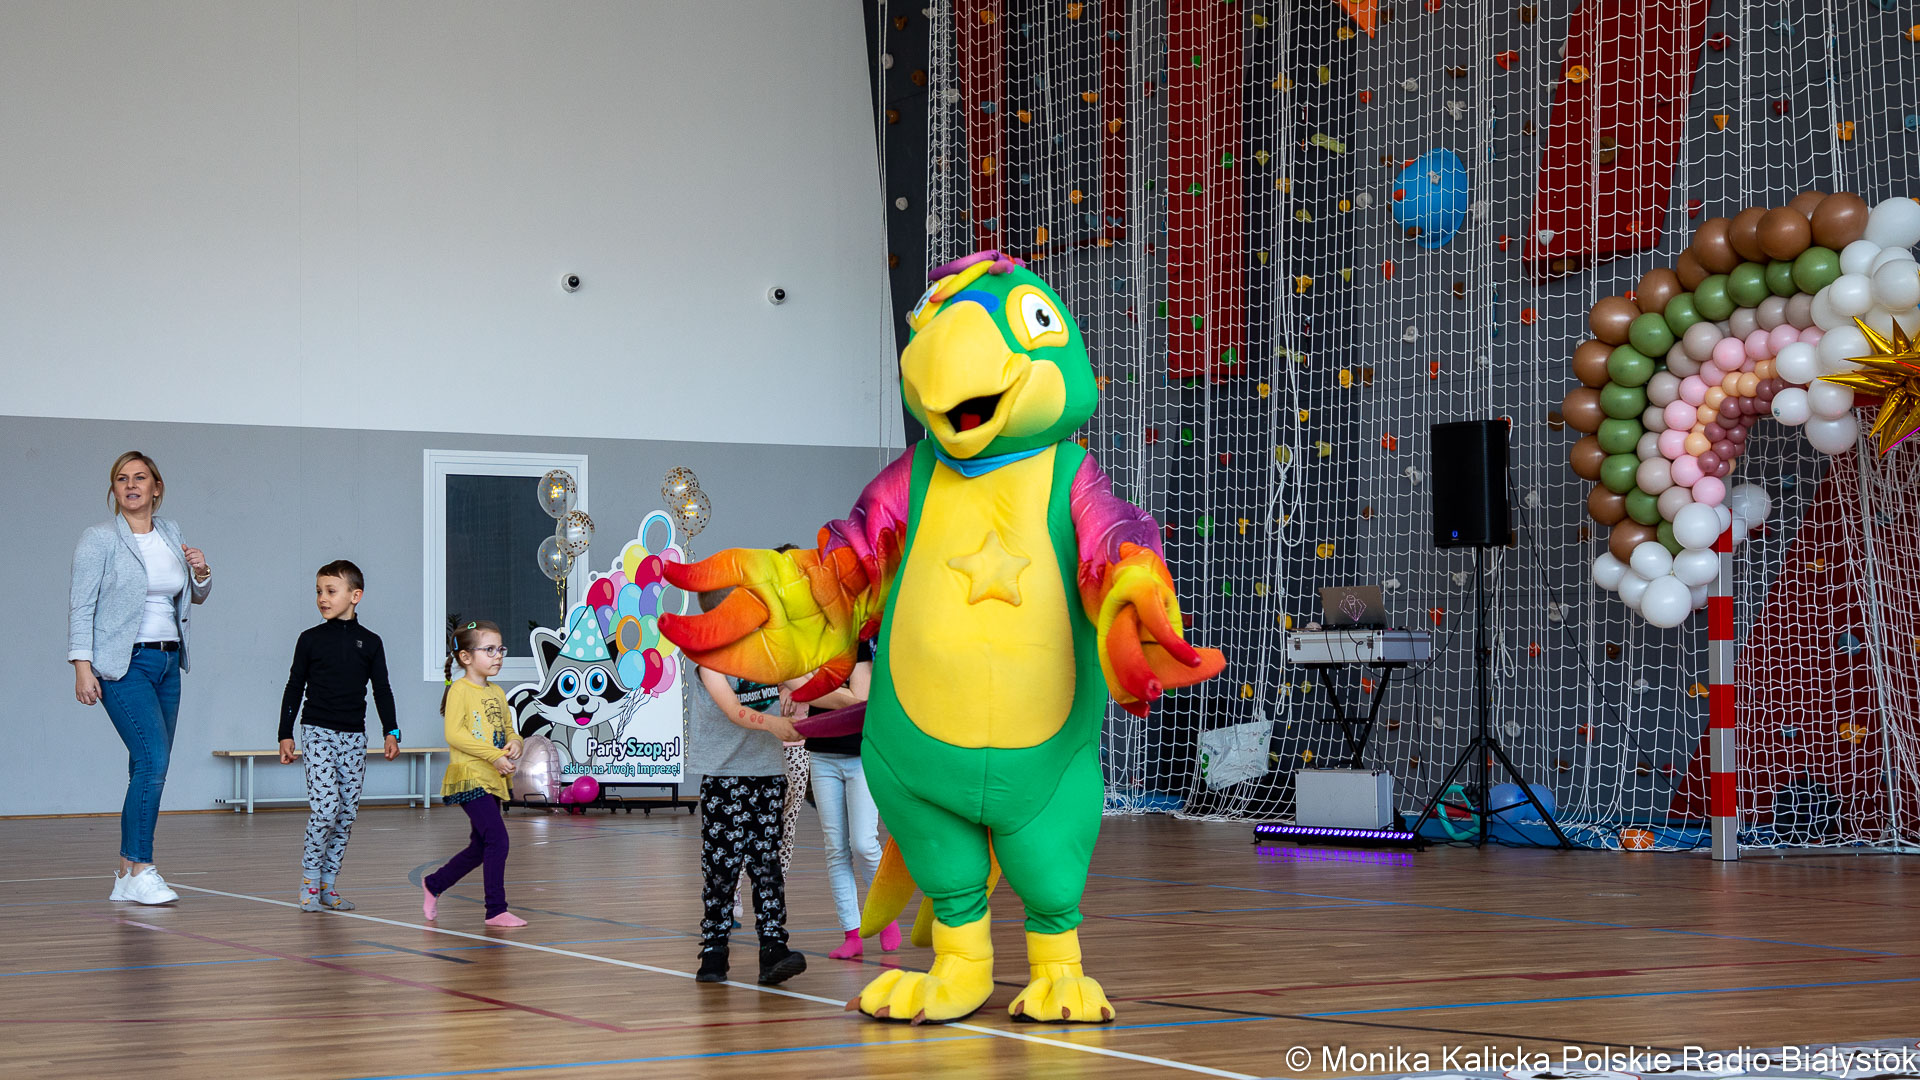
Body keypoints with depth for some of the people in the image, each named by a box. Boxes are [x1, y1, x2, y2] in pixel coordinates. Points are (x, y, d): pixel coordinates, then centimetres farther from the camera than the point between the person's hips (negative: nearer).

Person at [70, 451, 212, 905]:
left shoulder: (171, 533, 13)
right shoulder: (99, 539, -3)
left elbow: (196, 597, 24)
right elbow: (81, 605, -8)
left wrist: (202, 573, 2)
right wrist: (82, 666, -16)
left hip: (168, 663, 6)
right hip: (123, 664, -6)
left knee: (150, 770, 5)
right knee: (153, 762, -17)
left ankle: (127, 875, 11)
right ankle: (138, 871, -12)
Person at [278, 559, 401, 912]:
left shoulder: (369, 642, 5)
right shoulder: (310, 639, 2)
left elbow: (382, 690, 10)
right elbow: (294, 688, 6)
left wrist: (391, 731, 1)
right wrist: (286, 734, 2)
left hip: (354, 736, 3)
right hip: (318, 731, -3)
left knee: (347, 812, 3)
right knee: (325, 806, -16)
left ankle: (327, 885, 11)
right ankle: (309, 876, 0)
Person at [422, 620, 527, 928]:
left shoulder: (497, 693, 15)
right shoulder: (460, 689, -9)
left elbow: (509, 729, 22)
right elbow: (454, 734, -18)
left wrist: (514, 743, -3)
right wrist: (494, 755, -22)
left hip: (492, 781, 9)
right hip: (470, 778, -9)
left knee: (480, 847, 15)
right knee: (498, 838, -16)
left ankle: (434, 884, 35)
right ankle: (496, 911, -10)